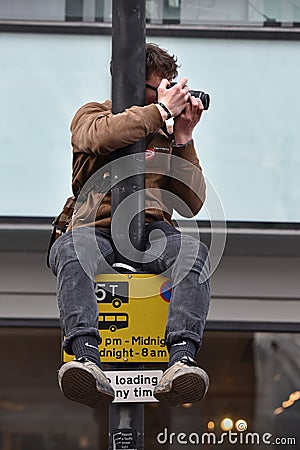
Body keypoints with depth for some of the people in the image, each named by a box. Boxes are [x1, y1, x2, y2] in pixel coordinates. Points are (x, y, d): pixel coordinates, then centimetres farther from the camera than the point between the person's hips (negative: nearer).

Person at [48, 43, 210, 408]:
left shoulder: (165, 135, 25)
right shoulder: (91, 115, 19)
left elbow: (191, 204, 15)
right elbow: (98, 138, -10)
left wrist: (183, 139, 8)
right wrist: (161, 110, -2)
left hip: (151, 232, 2)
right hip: (94, 228, -2)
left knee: (194, 251, -33)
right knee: (71, 250, -38)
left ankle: (182, 360, -53)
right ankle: (87, 359, -58)